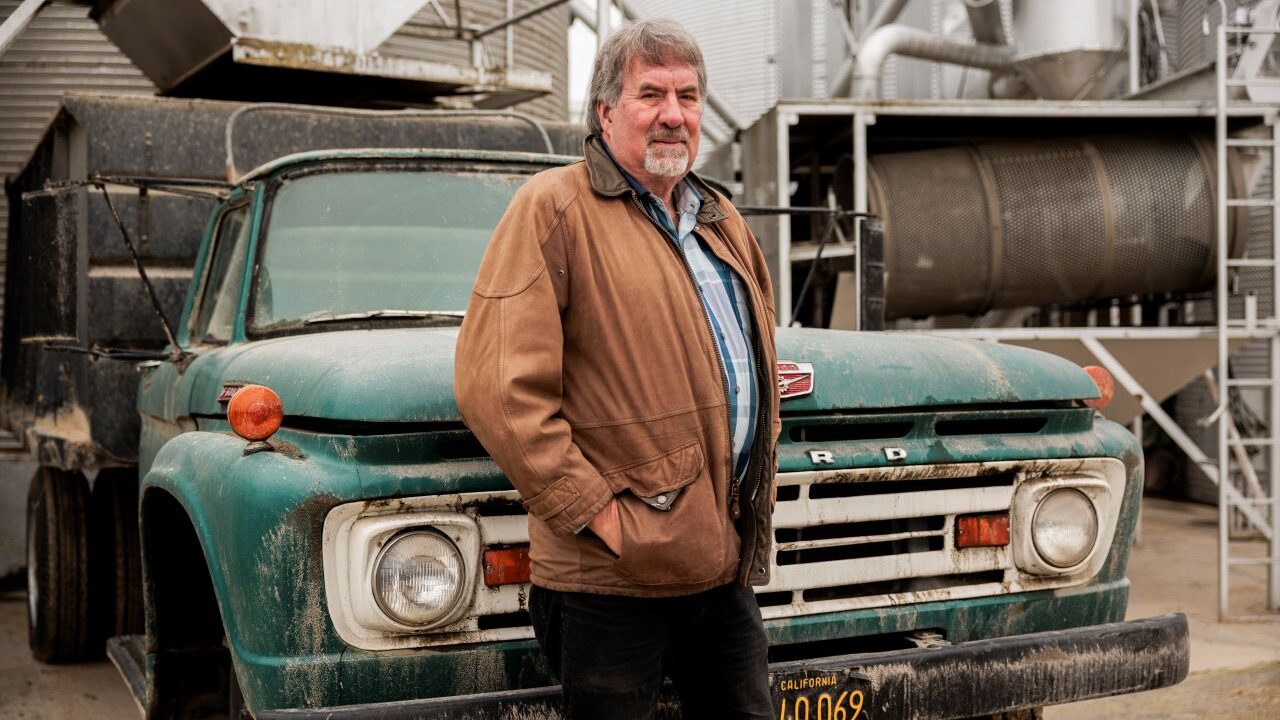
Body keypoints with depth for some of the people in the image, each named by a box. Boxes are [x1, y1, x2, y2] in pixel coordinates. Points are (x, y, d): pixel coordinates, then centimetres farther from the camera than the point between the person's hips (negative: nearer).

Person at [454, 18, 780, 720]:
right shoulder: (554, 208, -8)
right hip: (611, 579, -7)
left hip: (726, 565, 7)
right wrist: (593, 510, -17)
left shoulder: (724, 223, 16)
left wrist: (756, 497, 16)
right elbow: (496, 386, -16)